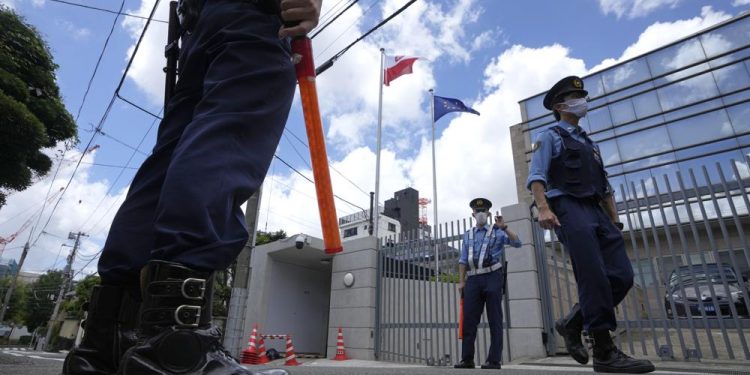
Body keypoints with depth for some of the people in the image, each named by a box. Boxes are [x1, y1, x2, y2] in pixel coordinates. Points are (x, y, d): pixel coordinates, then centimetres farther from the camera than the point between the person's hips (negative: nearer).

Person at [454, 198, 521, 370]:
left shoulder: (497, 232, 8)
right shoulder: (467, 235, 17)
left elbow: (517, 243, -5)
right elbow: (463, 260, 14)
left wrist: (504, 227, -16)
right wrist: (461, 281, 7)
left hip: (492, 277, -3)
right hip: (473, 279, 4)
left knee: (494, 319, 0)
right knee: (469, 319, 3)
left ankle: (494, 360, 5)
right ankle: (467, 359, 9)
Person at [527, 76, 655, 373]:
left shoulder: (590, 143, 30)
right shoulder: (550, 136, 8)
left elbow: (605, 186, 27)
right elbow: (536, 176, -6)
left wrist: (615, 221, 16)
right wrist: (543, 207, -23)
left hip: (596, 211, 7)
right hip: (568, 208, -7)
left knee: (622, 276, -4)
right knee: (595, 278, -14)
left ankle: (572, 324, 10)